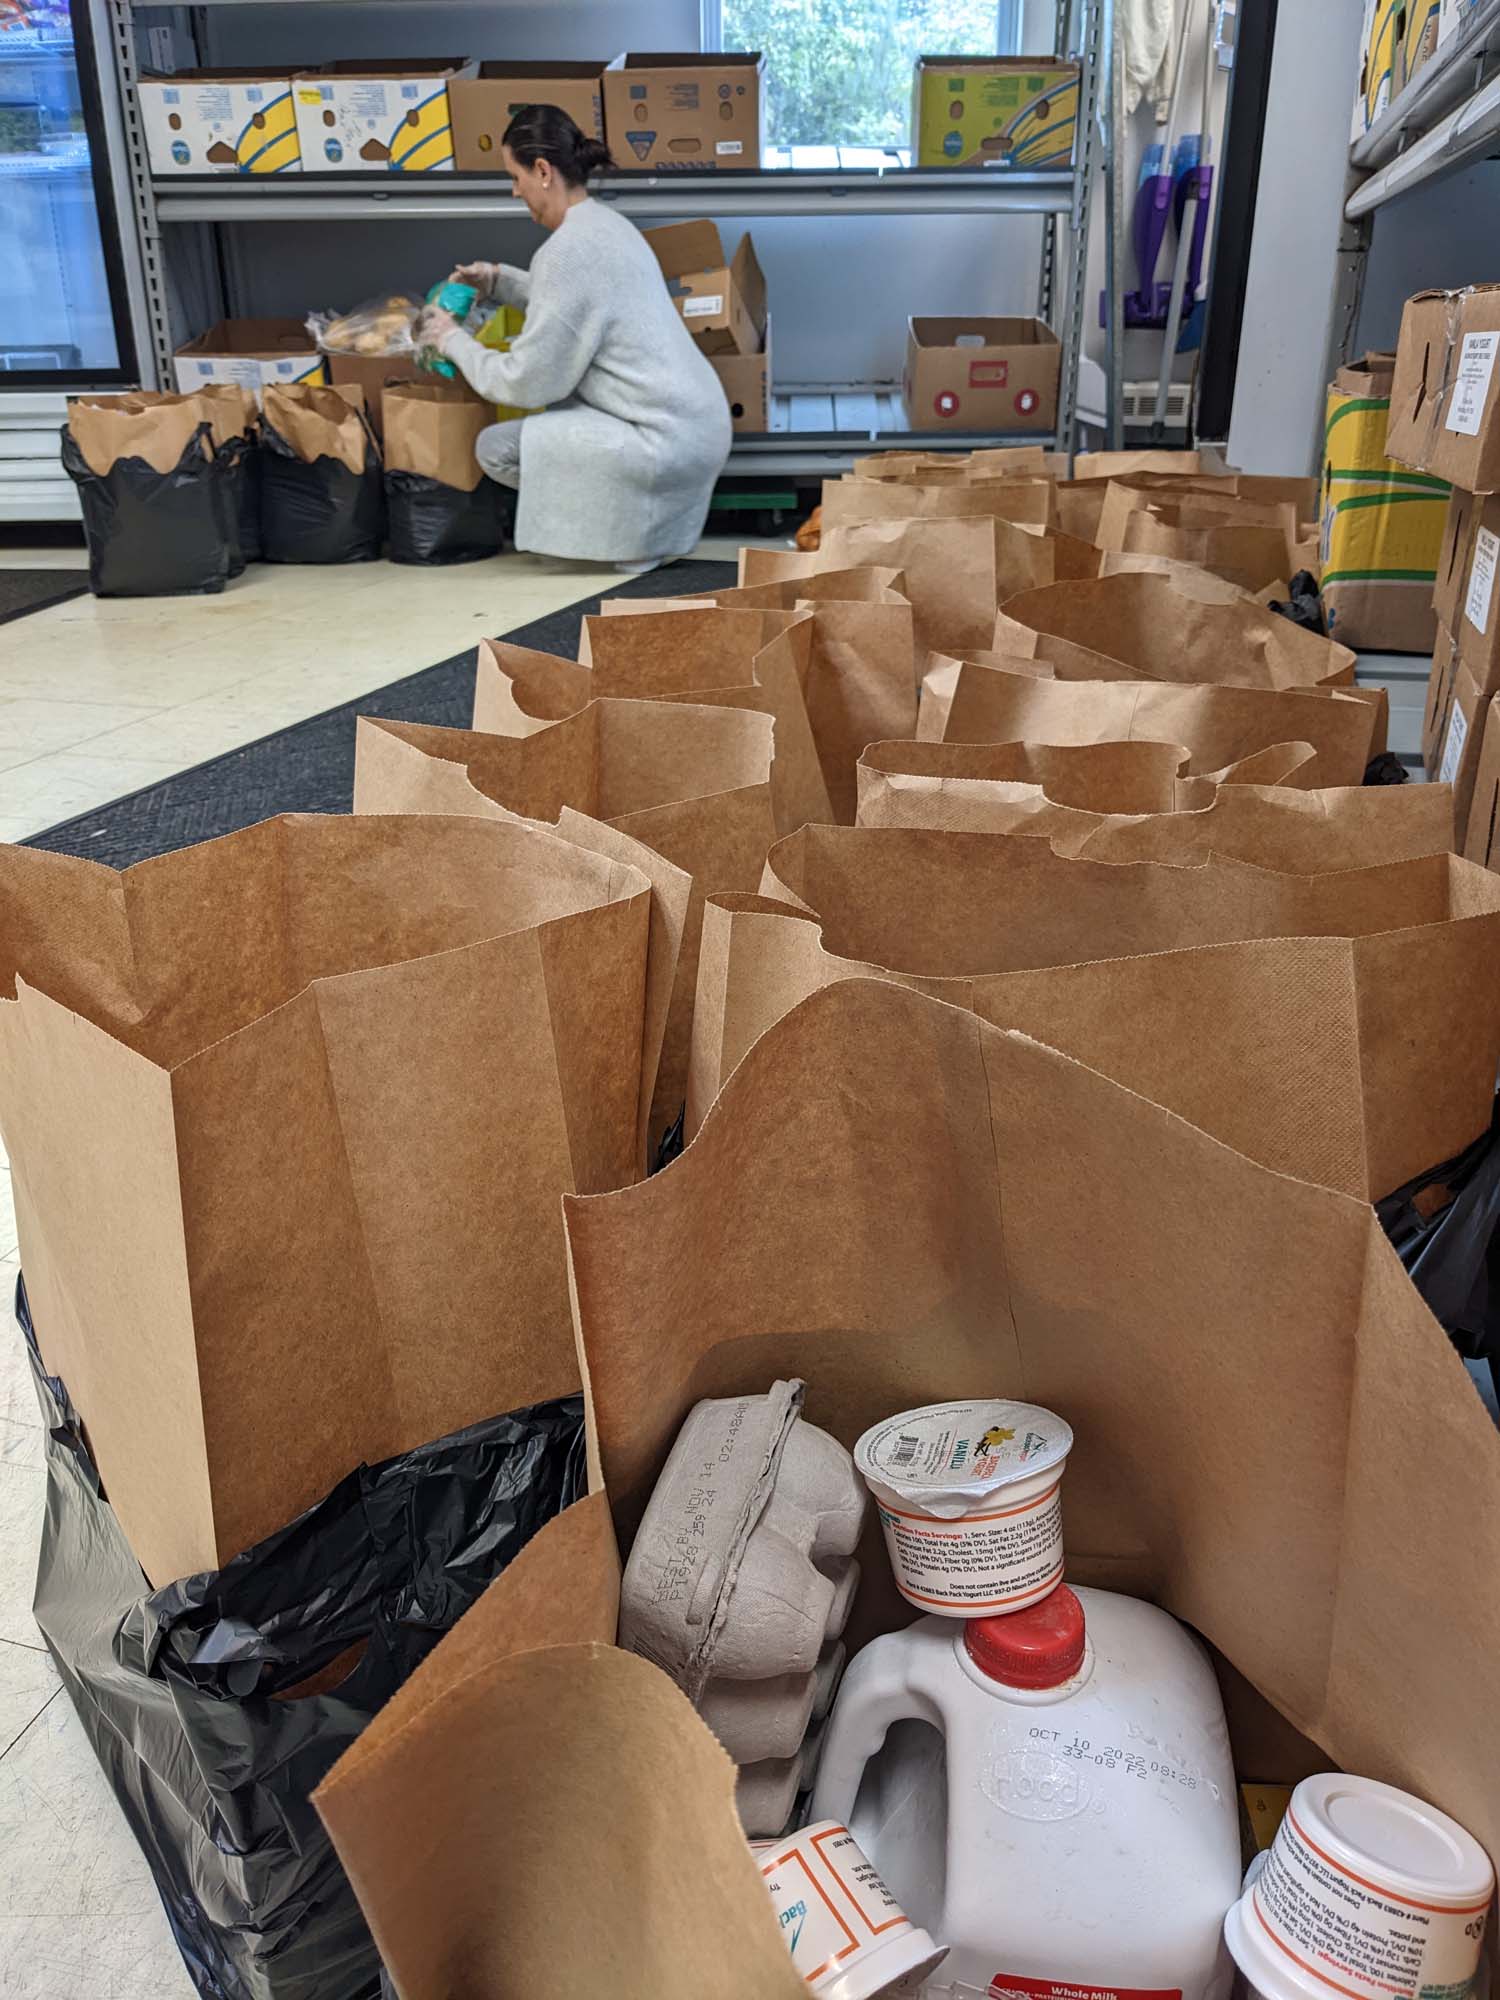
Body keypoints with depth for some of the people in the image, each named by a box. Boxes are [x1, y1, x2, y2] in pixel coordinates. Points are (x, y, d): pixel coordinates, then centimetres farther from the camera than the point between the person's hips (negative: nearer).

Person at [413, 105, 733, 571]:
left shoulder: (570, 248, -16)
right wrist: (498, 281, 19)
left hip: (667, 441, -9)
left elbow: (526, 383, -13)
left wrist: (453, 340, 2)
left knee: (496, 447, -5)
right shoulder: (605, 222, 11)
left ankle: (633, 531, 2)